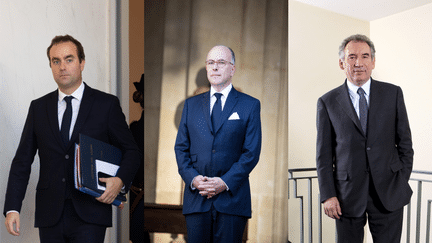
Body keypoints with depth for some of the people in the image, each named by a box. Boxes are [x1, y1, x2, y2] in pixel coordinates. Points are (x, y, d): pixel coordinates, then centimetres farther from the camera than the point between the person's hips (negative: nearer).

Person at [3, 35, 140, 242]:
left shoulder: (106, 104, 3)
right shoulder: (38, 108, 11)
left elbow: (130, 151, 6)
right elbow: (22, 161, 9)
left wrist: (120, 181, -14)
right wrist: (12, 208, -1)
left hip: (89, 217, -3)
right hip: (50, 216, 3)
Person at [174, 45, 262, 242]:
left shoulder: (250, 105, 6)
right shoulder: (191, 104, 15)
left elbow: (252, 151, -1)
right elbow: (181, 147, 11)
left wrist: (225, 182, -12)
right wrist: (192, 178, -7)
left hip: (232, 197, -2)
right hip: (196, 198, 2)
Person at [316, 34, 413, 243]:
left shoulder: (393, 94, 5)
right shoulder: (328, 102, 2)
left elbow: (405, 143, 8)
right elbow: (324, 154, 1)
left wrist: (402, 184, 2)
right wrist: (328, 195, -4)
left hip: (388, 194, 1)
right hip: (347, 196, 0)